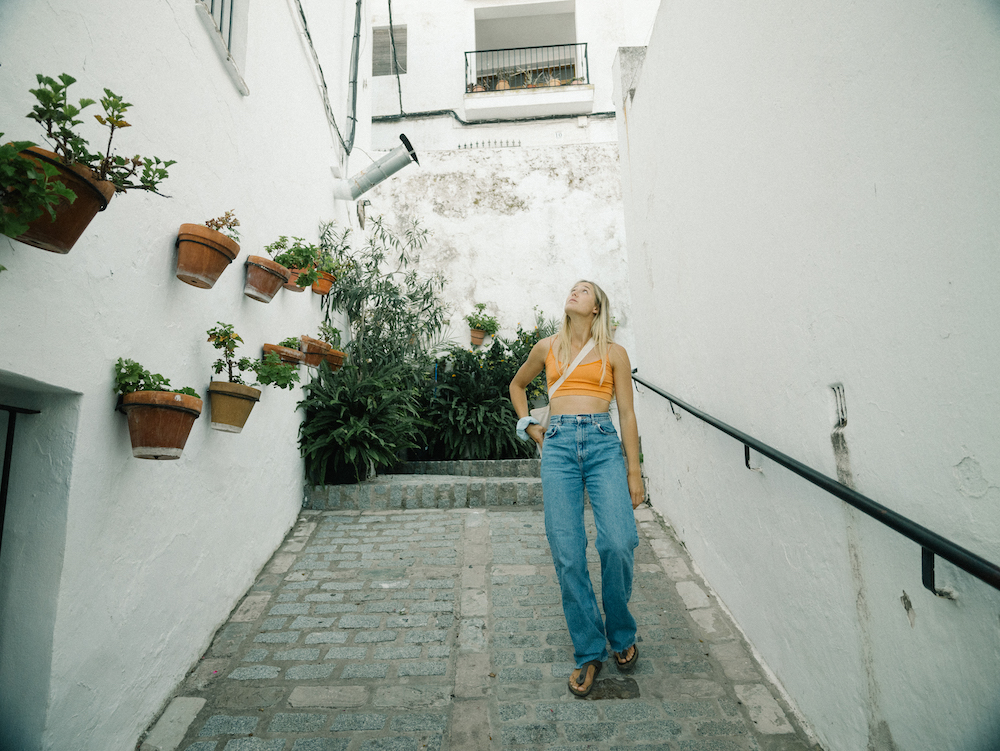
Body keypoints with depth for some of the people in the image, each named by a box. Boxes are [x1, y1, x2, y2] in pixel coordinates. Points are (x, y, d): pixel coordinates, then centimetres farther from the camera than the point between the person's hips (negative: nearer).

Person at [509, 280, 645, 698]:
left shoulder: (613, 353, 10)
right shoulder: (547, 348, 15)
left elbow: (627, 414, 8)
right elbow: (517, 386, 31)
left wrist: (634, 471, 3)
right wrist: (529, 427, 18)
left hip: (604, 445, -1)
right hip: (558, 446, 2)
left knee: (618, 542, -16)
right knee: (567, 554, -2)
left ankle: (621, 635, 14)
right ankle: (589, 653, 16)